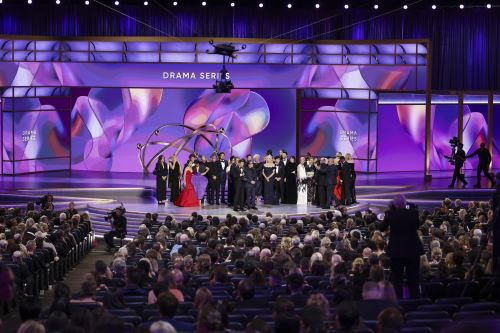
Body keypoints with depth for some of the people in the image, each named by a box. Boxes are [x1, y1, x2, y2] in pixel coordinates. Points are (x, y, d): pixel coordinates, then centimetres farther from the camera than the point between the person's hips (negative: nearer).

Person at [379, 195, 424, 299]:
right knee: (413, 278, 11)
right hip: (413, 250, 1)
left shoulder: (390, 214, -13)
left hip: (396, 251, -1)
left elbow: (382, 228, 3)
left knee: (397, 278, 7)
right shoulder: (414, 213, -9)